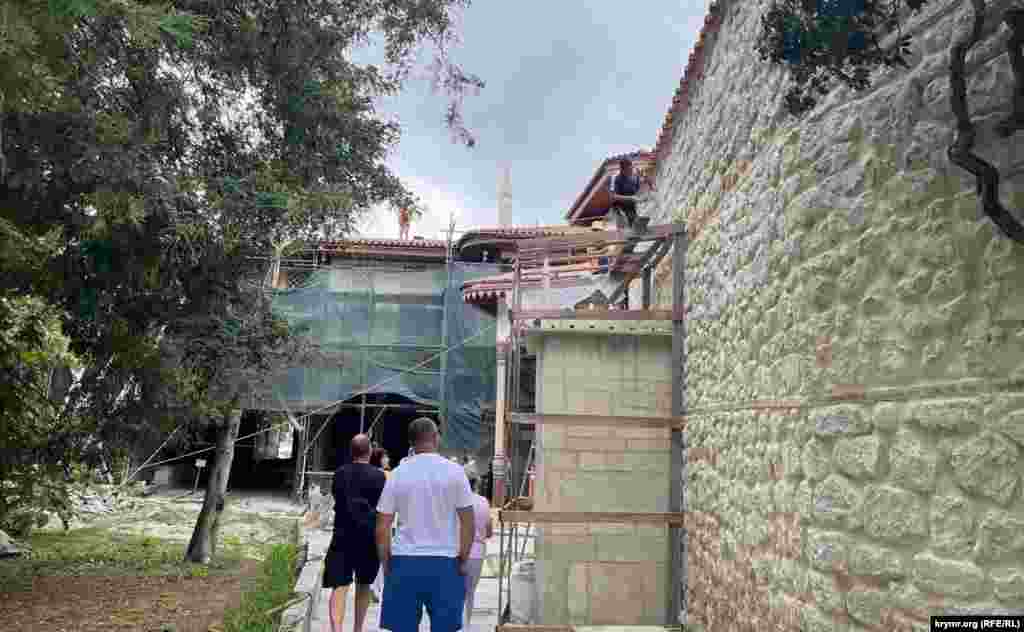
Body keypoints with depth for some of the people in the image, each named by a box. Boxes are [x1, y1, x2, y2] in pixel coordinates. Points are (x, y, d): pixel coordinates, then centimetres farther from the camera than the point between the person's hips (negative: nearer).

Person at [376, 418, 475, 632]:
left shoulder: (398, 473, 1)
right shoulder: (454, 471, -3)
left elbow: (382, 527, 2)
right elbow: (468, 522, -3)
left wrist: (386, 563, 12)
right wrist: (463, 560, 7)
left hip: (405, 561, 2)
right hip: (444, 561, -1)